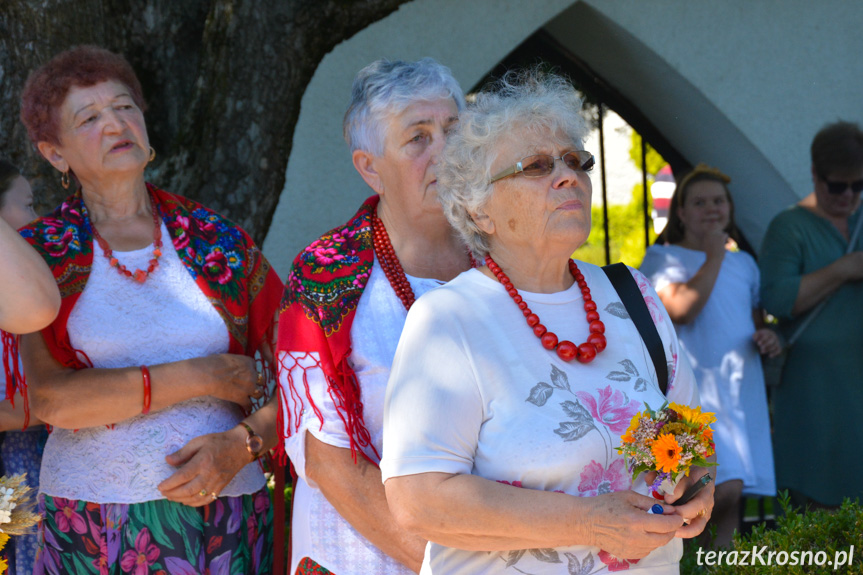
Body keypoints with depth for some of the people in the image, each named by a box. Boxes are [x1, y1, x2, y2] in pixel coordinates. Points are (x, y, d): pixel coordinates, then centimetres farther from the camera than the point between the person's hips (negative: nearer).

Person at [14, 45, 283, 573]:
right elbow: (51, 398, -13)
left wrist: (241, 444, -14)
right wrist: (198, 378, -12)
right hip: (90, 526, -1)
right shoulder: (40, 254, 0)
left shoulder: (219, 242, 5)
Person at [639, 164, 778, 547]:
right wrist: (715, 256, -10)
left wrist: (770, 339, 5)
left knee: (732, 502, -1)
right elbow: (681, 309, -15)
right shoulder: (662, 258, 2)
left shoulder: (745, 263, 20)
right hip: (694, 390, -6)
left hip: (742, 390, 6)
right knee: (723, 488, -20)